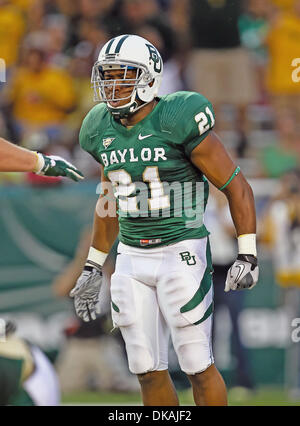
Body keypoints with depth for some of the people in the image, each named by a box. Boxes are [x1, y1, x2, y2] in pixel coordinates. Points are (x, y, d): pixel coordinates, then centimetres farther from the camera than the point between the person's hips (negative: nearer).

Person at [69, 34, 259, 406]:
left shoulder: (178, 122, -15)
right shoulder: (103, 131, 5)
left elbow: (237, 187, -10)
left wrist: (247, 257, -14)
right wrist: (93, 268, 21)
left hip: (182, 253, -6)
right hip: (132, 258, 6)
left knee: (198, 367, -3)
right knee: (148, 371, 7)